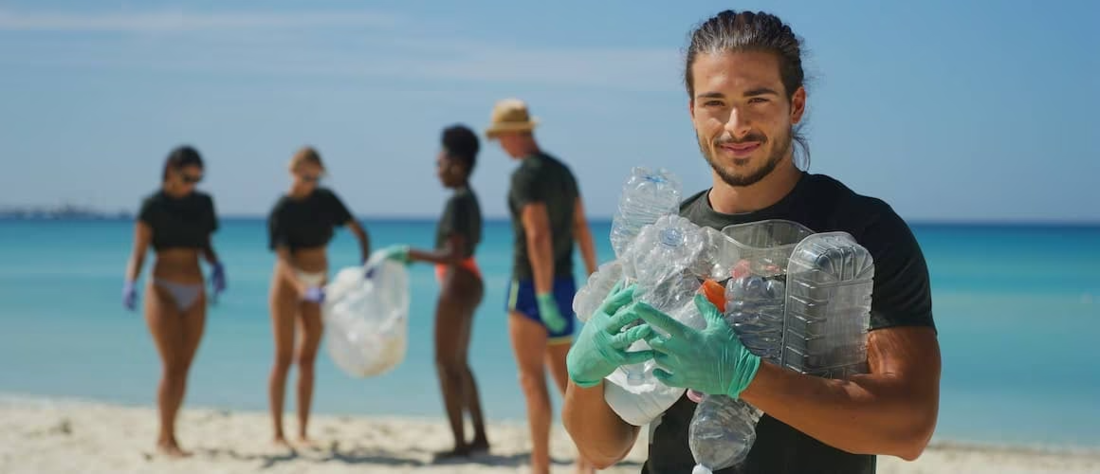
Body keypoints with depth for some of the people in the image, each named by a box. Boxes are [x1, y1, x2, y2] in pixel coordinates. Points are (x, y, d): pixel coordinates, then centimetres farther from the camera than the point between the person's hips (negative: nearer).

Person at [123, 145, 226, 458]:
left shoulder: (202, 203, 8)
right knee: (172, 367, -12)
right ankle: (168, 439, -6)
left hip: (195, 295, 5)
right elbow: (138, 253, -12)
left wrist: (216, 266, -6)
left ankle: (164, 437, 14)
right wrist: (130, 285, -30)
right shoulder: (152, 206, -7)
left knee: (183, 368, 4)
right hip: (163, 292, -5)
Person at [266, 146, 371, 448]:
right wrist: (303, 289, -40)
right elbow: (283, 258, -23)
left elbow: (358, 231, 0)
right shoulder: (281, 211, -13)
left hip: (318, 283, 4)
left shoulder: (326, 199, 0)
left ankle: (303, 432, 9)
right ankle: (278, 433, -1)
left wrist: (366, 262, -20)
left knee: (308, 359, 6)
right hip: (288, 283, -4)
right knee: (284, 358, -4)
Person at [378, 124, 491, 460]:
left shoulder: (458, 202, -19)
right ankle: (480, 437, 21)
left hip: (457, 288, -10)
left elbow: (455, 255, -26)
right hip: (467, 284, 10)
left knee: (446, 365, -4)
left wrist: (409, 253, -20)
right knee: (458, 363, 17)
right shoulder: (469, 199, 13)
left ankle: (460, 443, -1)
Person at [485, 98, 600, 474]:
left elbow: (538, 236, -23)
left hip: (532, 285, -8)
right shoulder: (562, 170, 11)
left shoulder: (526, 175, -15)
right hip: (564, 283, 8)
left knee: (532, 380, -3)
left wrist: (544, 297, -22)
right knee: (564, 376, 13)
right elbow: (582, 229, 12)